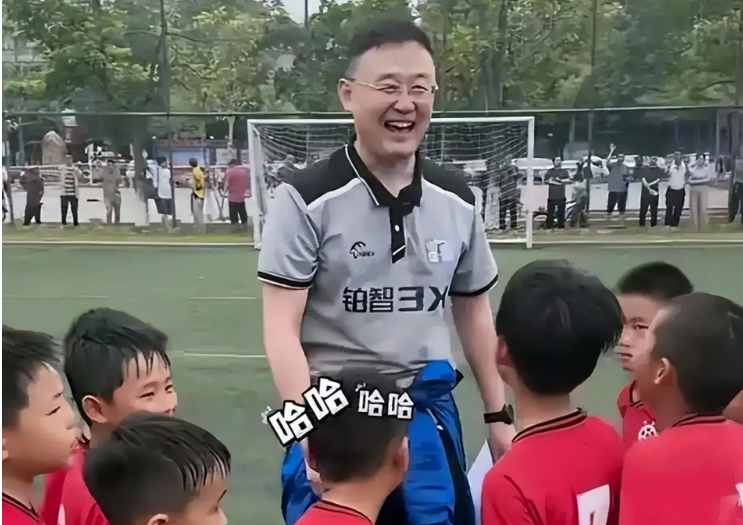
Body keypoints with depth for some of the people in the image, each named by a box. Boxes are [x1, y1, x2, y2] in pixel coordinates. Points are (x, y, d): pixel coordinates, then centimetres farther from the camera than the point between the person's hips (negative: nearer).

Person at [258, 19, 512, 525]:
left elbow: (474, 313, 13)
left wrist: (499, 415, 13)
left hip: (429, 411, 4)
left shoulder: (457, 200, 4)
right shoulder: (307, 199, -11)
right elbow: (282, 329, -13)